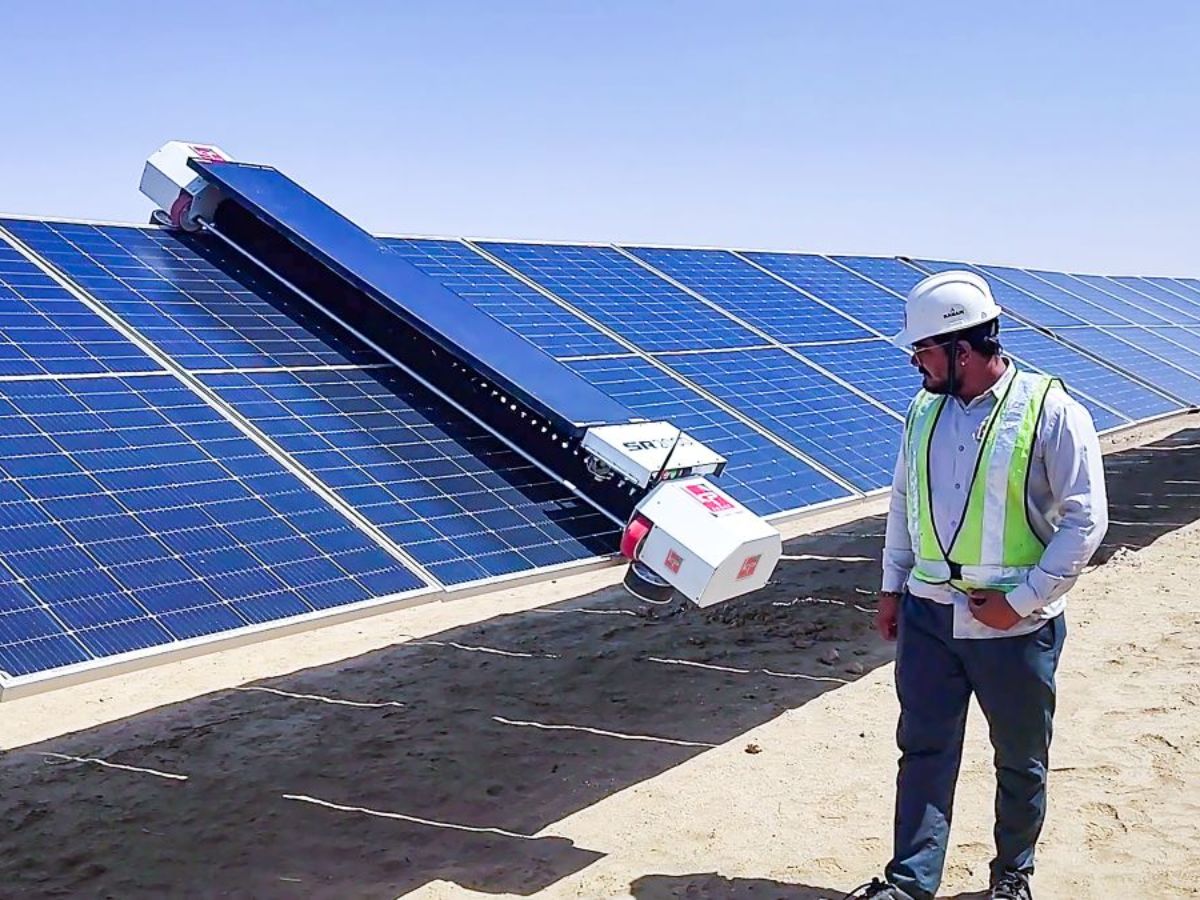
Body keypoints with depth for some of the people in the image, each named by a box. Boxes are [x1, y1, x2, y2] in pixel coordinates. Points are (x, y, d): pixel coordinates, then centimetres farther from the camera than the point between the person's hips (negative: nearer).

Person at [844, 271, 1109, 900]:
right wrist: (892, 585, 11)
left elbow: (1085, 520, -13)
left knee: (1020, 759, 14)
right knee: (923, 748, 7)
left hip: (1017, 625, -4)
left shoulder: (1052, 412, -14)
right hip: (929, 615, 4)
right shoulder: (925, 409, 3)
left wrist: (1020, 600, -15)